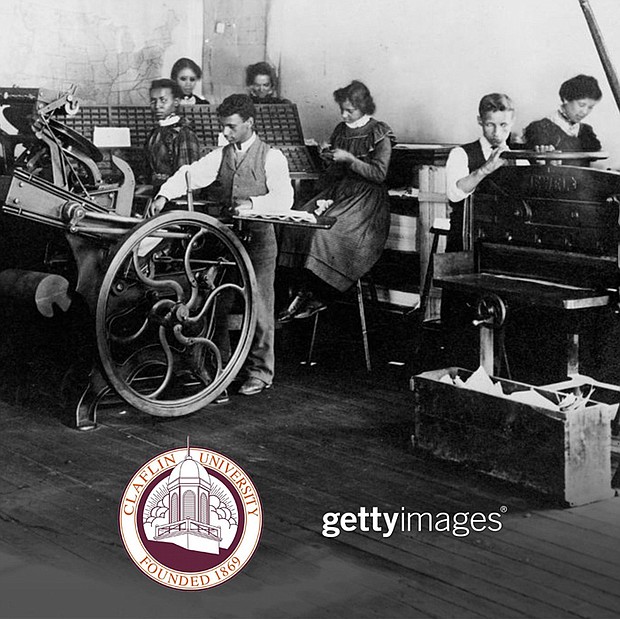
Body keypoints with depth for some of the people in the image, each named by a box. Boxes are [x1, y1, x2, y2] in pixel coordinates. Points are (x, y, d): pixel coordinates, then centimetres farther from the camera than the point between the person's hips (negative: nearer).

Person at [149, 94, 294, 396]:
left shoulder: (271, 157, -4)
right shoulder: (222, 155, 11)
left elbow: (283, 198, -13)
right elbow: (191, 173, 0)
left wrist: (253, 204, -27)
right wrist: (165, 194, -16)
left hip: (258, 237, -5)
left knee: (258, 304, -3)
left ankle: (260, 371, 5)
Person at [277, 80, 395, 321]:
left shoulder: (379, 133, -3)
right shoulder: (341, 130, 16)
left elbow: (379, 174, -10)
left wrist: (349, 159, -14)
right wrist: (330, 158, 2)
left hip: (367, 198, -6)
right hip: (337, 191, 7)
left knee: (327, 230, -30)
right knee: (298, 223, -19)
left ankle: (317, 297, -19)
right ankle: (304, 290, -20)